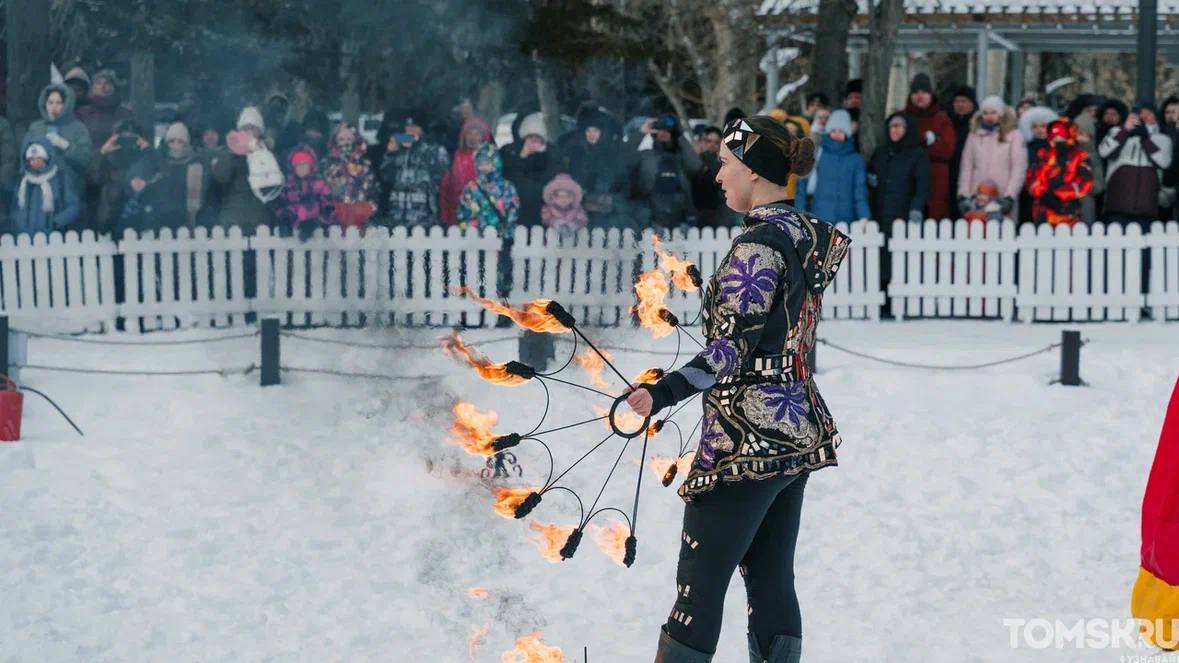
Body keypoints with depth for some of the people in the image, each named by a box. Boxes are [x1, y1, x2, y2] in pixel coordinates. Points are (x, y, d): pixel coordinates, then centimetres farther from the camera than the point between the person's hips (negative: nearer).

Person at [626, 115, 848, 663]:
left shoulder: (758, 243, -17)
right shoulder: (810, 235, 8)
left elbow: (734, 347, -22)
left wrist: (663, 393, -30)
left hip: (749, 439, -9)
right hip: (800, 428, 9)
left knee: (699, 585, -5)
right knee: (771, 581, 11)